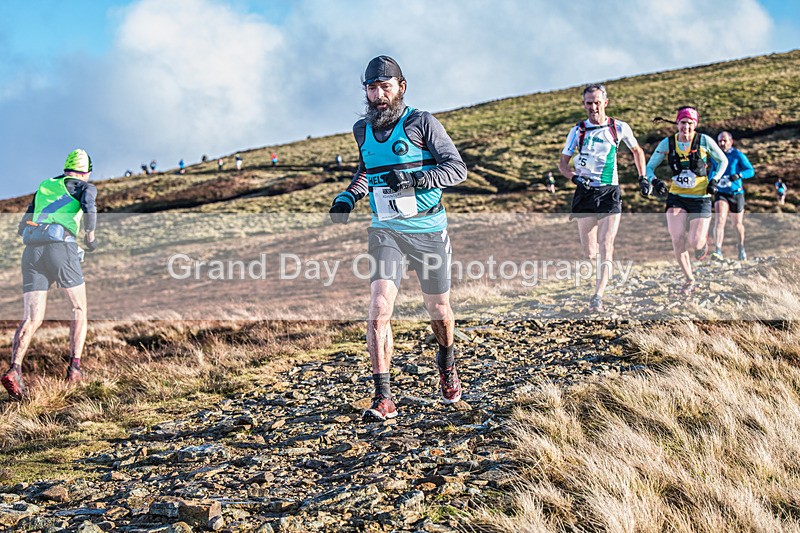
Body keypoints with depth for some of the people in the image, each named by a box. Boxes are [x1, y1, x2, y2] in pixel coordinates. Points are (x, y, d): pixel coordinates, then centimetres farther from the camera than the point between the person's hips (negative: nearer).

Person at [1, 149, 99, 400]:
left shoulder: (43, 187, 29)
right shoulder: (86, 187, 13)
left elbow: (22, 227, 27)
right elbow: (89, 208, -12)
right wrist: (90, 238, 4)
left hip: (31, 251, 4)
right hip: (62, 248, -4)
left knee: (32, 319, 0)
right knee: (79, 309, 15)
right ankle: (74, 367, 5)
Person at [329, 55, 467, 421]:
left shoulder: (421, 123, -9)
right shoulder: (362, 130, 6)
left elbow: (457, 168, -14)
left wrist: (414, 179, -28)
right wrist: (347, 198, 9)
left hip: (428, 230, -2)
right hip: (385, 230, 2)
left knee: (438, 308, 14)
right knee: (379, 307, -17)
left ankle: (447, 364, 47)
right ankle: (383, 399, -15)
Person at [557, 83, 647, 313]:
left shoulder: (620, 128, 3)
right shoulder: (578, 131, 4)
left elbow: (637, 151, 21)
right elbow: (562, 163, 6)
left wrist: (642, 176, 14)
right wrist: (575, 177, -12)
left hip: (610, 193, -1)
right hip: (585, 193, 1)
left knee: (606, 247, -15)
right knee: (589, 253, 1)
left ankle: (598, 297, -17)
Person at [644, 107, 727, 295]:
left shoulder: (704, 141, -7)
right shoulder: (667, 143, -3)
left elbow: (723, 161, 7)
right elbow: (649, 167, 6)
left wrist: (715, 180, -7)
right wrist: (655, 182, -13)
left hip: (700, 198, -2)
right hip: (676, 197, 2)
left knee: (695, 243, -13)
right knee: (677, 239, -14)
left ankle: (702, 241, 29)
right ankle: (689, 280, 6)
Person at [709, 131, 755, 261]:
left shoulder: (738, 155, -6)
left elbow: (751, 171, -11)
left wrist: (739, 175, -29)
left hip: (736, 193, -1)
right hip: (721, 193, 1)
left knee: (738, 224, 10)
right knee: (720, 219, -21)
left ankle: (741, 248, 37)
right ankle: (718, 251, -32)